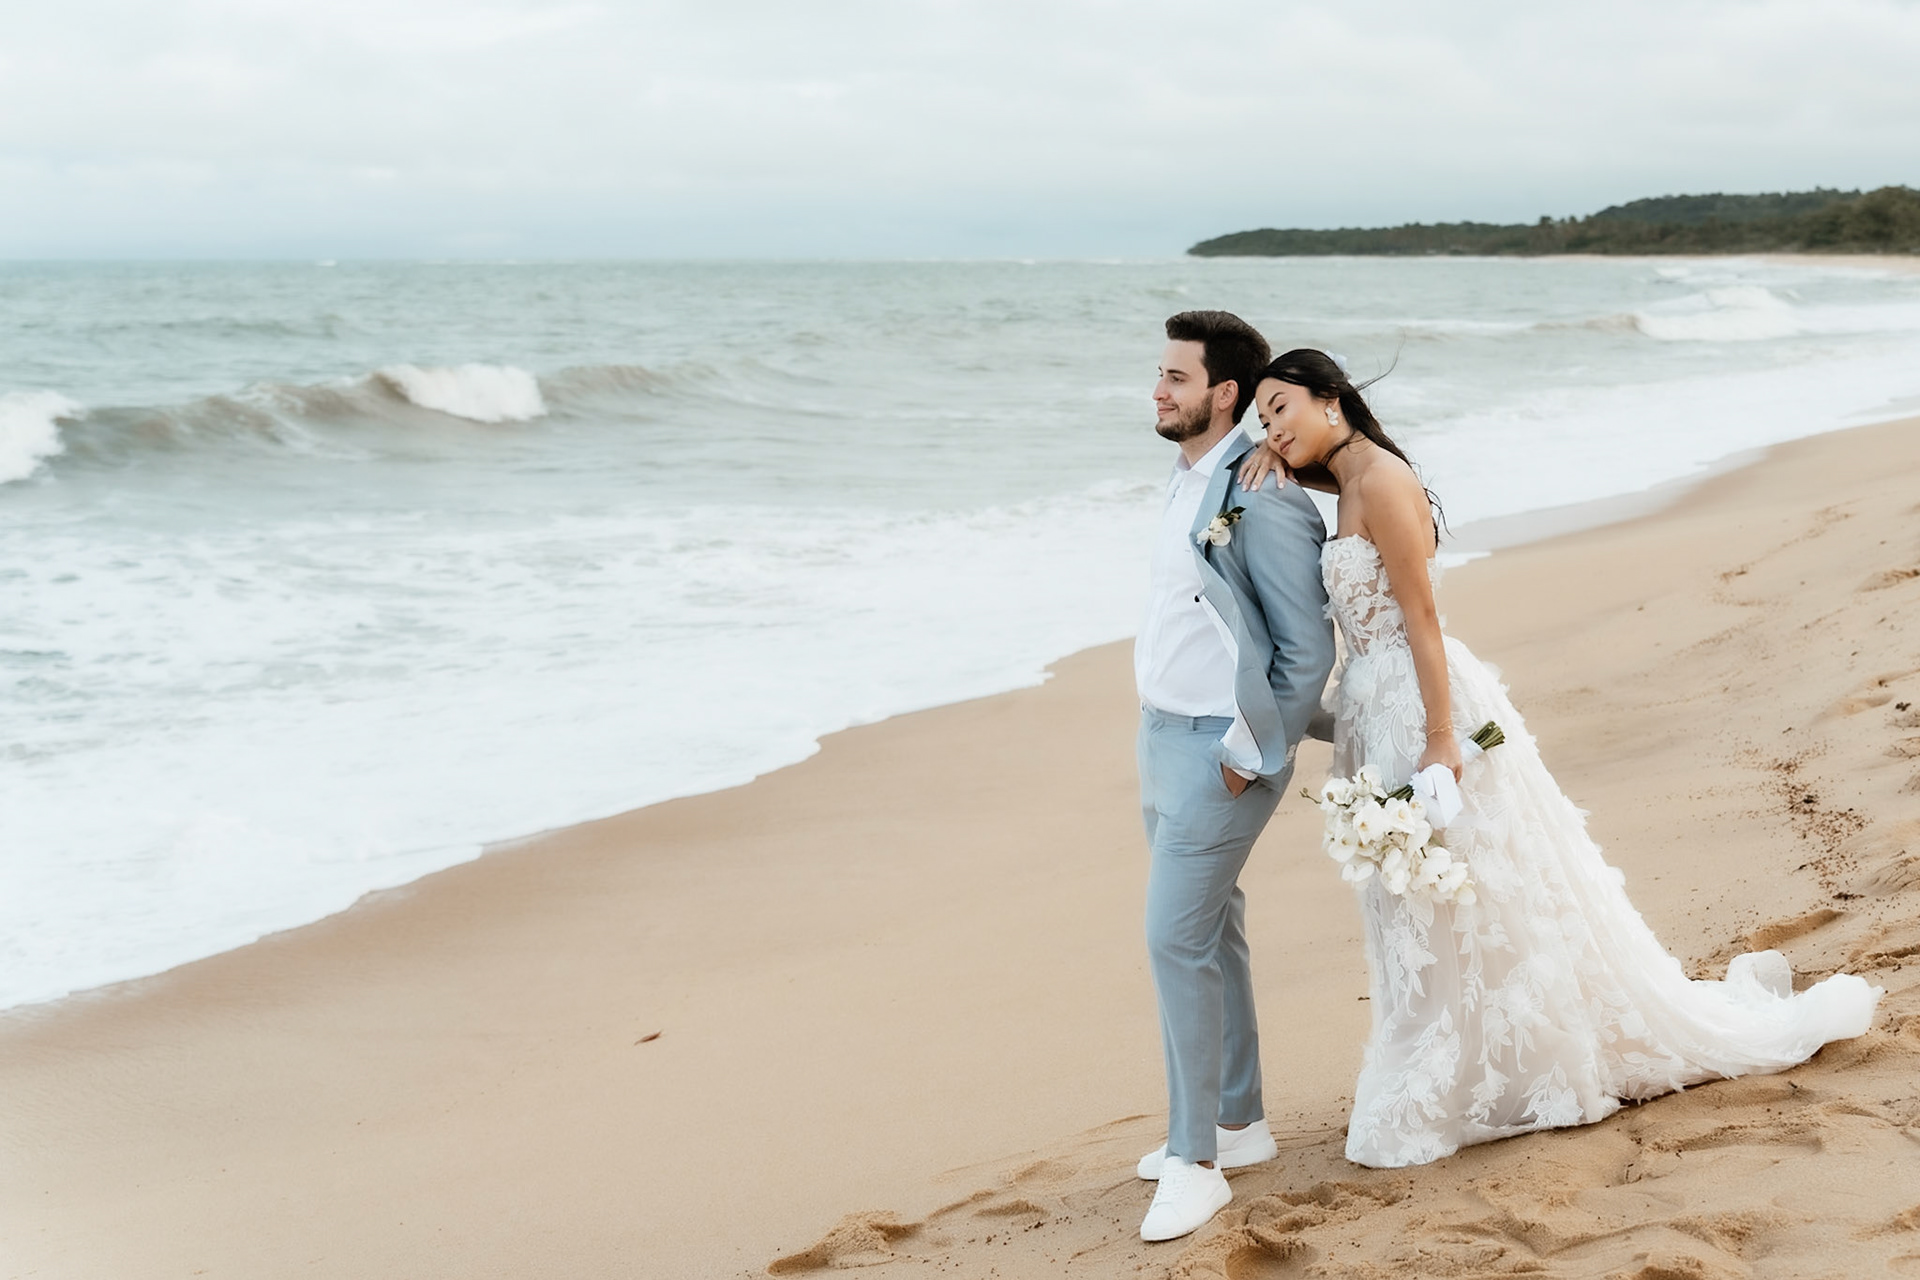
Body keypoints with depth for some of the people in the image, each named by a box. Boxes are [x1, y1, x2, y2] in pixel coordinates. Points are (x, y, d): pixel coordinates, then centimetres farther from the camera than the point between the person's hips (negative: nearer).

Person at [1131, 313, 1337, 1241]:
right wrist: (1161, 739, 16)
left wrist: (1250, 757, -14)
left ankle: (1194, 1161, -2)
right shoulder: (1187, 484, 10)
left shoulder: (1262, 500, -19)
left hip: (1220, 751, -9)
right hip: (1163, 737, 9)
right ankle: (1238, 1123, 28)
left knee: (1177, 940, -10)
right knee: (1212, 936, 16)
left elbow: (1308, 650, -17)